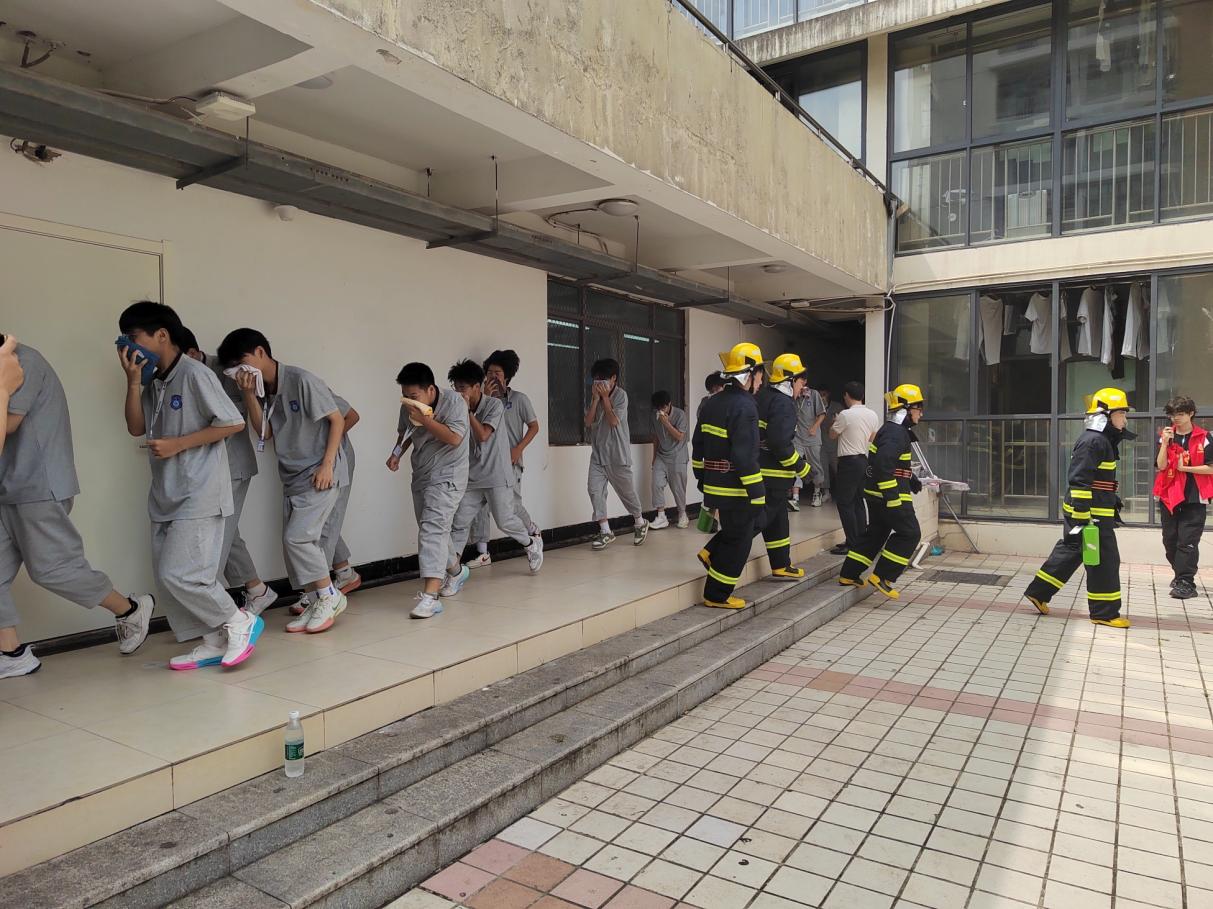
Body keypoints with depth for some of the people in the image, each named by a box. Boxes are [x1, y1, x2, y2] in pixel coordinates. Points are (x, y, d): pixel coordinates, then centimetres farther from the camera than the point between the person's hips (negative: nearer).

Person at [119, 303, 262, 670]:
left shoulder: (195, 374, -12)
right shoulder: (155, 383, 12)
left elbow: (234, 423, -15)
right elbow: (136, 428, 9)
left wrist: (178, 444, -16)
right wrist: (133, 381, 0)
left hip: (199, 495, -9)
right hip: (166, 496, 9)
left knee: (178, 573, -13)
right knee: (168, 574, 8)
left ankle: (241, 622, 4)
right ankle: (215, 642, 16)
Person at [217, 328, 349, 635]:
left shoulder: (300, 380, -14)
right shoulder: (263, 390, 8)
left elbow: (337, 420, -13)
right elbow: (264, 433, 1)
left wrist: (327, 465, -17)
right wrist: (249, 395, -8)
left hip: (321, 474, -8)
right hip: (292, 477, 8)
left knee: (297, 536, -15)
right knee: (294, 542, 5)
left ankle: (329, 596, 0)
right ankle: (316, 603, 15)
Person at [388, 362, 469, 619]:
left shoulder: (454, 403, -18)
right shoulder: (408, 408, -2)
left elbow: (454, 438, -27)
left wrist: (425, 419, -29)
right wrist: (397, 453, 1)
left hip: (447, 476, -7)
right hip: (421, 476, 7)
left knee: (433, 529, -20)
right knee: (431, 530, 16)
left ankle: (430, 596, -26)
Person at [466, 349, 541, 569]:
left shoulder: (519, 399, 0)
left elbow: (534, 427, 0)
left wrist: (518, 449, -11)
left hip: (509, 462, -4)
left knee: (512, 505, -4)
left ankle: (534, 531, 27)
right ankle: (483, 554, 2)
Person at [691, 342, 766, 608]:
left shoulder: (711, 404, 10)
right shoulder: (744, 406, -18)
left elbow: (698, 445, 16)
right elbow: (745, 455, -24)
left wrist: (702, 478, 24)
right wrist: (757, 494, -20)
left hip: (715, 484, 8)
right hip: (736, 489, -8)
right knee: (738, 541, 4)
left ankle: (711, 554, 19)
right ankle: (717, 595, 12)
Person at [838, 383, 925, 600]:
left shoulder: (893, 430, 17)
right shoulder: (895, 433, -18)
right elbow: (883, 463, -31)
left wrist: (914, 482, 28)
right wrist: (892, 497, -31)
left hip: (878, 493, 11)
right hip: (890, 494, -11)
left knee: (876, 532, 17)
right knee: (909, 534, -4)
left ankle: (848, 574, 22)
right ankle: (881, 577, -3)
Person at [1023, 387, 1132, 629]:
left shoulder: (1103, 440, 16)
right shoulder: (1092, 441, -17)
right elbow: (1079, 481, -23)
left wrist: (1113, 501, 31)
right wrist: (1081, 518, -25)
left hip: (1097, 512, 11)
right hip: (1091, 514, -11)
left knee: (1070, 552, 15)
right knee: (1104, 560, -3)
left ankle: (1038, 592, 21)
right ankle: (1104, 612, 7)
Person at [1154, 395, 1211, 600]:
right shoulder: (1166, 436, 5)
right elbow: (1161, 466, -5)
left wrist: (1185, 467, -10)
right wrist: (1165, 443, -14)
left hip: (1194, 499, -4)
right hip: (1169, 497, 4)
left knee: (1187, 542, -8)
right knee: (1170, 541, 10)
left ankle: (1185, 583, -5)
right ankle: (1180, 575, 27)